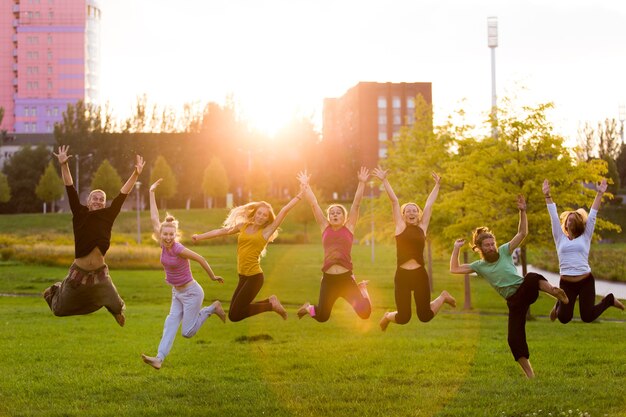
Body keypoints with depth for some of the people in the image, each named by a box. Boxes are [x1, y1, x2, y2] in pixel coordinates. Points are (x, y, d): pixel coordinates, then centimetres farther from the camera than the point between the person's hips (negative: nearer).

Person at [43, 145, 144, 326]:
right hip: (79, 271, -1)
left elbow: (123, 194, -6)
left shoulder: (108, 215, -2)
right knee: (60, 308, 12)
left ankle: (116, 308, 43)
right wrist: (64, 165, -24)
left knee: (116, 306, 4)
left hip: (100, 273, 2)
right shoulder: (80, 214, -7)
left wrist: (136, 174, -14)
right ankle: (53, 291, 48)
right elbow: (70, 189, -14)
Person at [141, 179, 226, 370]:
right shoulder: (164, 245, -5)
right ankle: (159, 358, -17)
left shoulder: (178, 249, -23)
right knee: (171, 325, -7)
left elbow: (200, 259, -12)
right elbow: (154, 219, -2)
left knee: (187, 332, -1)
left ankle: (212, 308, 15)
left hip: (191, 293, -6)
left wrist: (213, 277, 0)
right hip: (177, 293, 6)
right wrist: (151, 193, -2)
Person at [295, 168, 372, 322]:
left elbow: (356, 204, 1)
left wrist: (361, 183, -5)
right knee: (321, 317, 8)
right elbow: (314, 204, 8)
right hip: (328, 279, 1)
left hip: (346, 278, -1)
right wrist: (305, 186, 7)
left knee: (365, 313, -8)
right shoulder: (325, 228, 9)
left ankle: (362, 289, 26)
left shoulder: (349, 228, 6)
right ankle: (308, 308, 45)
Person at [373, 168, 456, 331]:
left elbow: (429, 204, 15)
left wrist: (437, 185, 20)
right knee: (403, 318, -1)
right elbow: (394, 201, 1)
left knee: (425, 316, 5)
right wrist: (384, 180, -1)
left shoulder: (422, 227, 9)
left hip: (420, 275, 1)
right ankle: (388, 316, 35)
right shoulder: (401, 227, 4)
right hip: (402, 275, -1)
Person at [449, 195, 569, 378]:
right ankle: (529, 374, 5)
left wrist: (522, 211, -13)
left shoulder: (504, 251, 5)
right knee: (514, 338, -7)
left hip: (524, 289, -2)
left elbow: (522, 233, -2)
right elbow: (454, 269, 8)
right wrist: (456, 249, 4)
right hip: (513, 300, 2)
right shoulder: (480, 266, 10)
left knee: (532, 277, -39)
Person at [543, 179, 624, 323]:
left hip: (586, 281, -1)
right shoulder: (560, 239, 10)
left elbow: (592, 215, 5)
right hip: (566, 283, 1)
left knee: (587, 317, 0)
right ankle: (559, 305, 36)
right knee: (564, 318, -1)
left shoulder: (585, 238, 9)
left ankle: (610, 300, 29)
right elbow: (554, 217, 7)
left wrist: (599, 194, 2)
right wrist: (547, 196, 1)